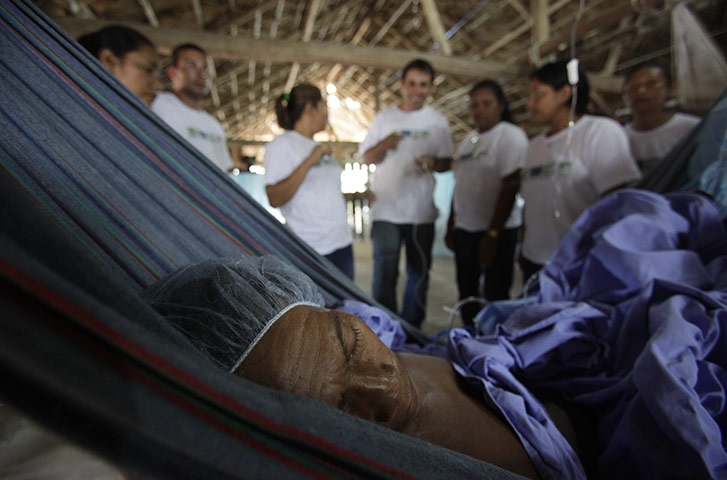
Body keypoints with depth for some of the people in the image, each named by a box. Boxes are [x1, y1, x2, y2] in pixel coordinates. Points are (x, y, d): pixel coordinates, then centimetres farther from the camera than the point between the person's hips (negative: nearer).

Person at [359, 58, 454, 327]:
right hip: (386, 210, -1)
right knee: (384, 274, -3)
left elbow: (447, 162, 10)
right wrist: (384, 145, -13)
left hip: (421, 212, 1)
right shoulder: (384, 118, 10)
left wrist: (433, 163, -14)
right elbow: (367, 158, 8)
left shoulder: (437, 121, 10)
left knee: (419, 275, 8)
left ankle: (411, 330, 22)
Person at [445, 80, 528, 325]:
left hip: (497, 230, -7)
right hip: (464, 229, 7)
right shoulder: (467, 140, 15)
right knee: (467, 292, 13)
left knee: (496, 295, 0)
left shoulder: (511, 136, -6)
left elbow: (510, 188, -15)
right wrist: (450, 226, 15)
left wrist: (492, 234, -19)